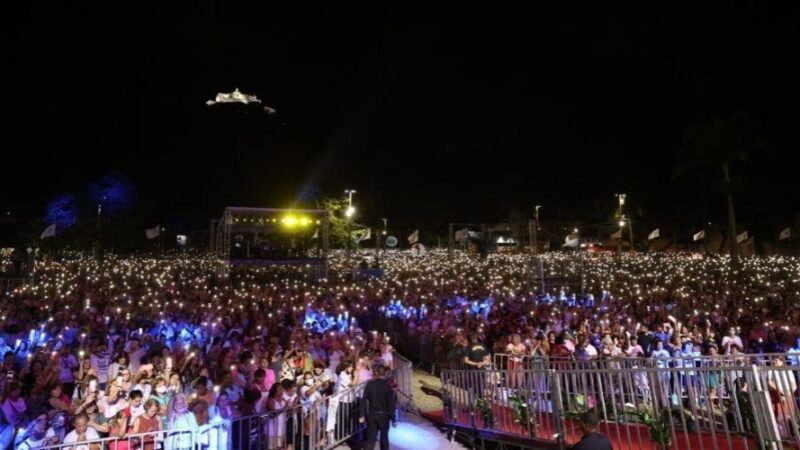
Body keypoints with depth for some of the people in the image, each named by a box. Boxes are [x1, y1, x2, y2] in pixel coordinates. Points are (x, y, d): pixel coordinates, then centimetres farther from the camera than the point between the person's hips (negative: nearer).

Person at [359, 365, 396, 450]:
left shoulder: (370, 384, -5)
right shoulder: (387, 386, -13)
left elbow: (364, 400, -4)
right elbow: (391, 404, -13)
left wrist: (362, 415, 3)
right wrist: (393, 419, -6)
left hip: (371, 415, 2)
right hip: (383, 415, -2)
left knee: (371, 439, 6)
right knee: (384, 437, 18)